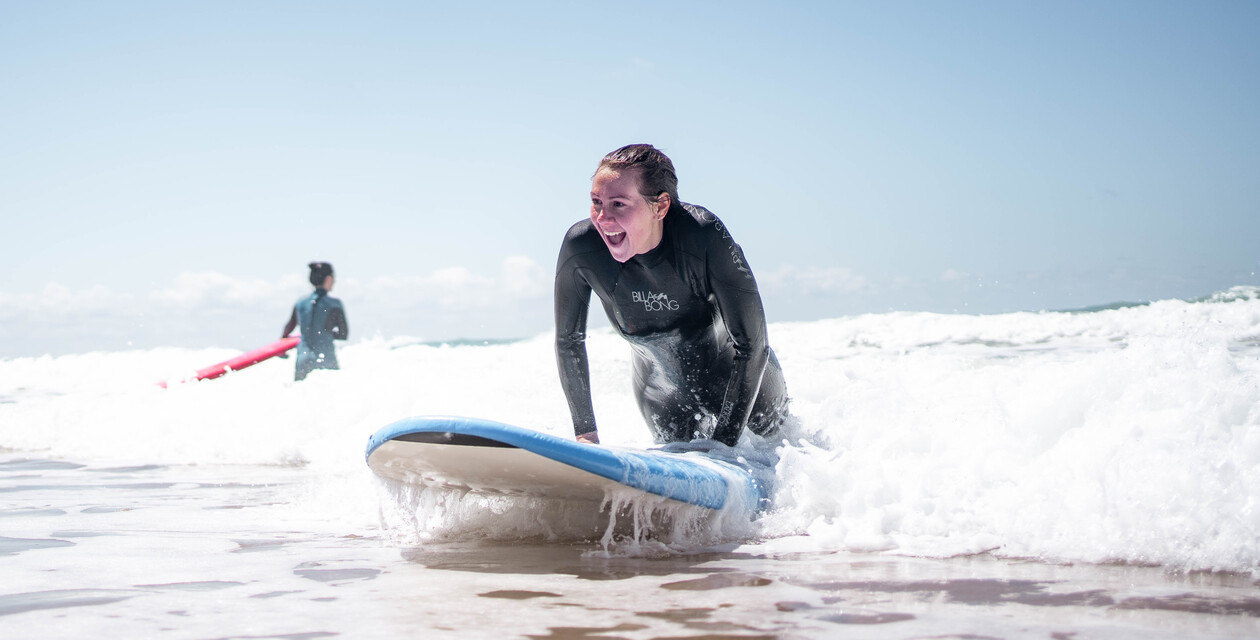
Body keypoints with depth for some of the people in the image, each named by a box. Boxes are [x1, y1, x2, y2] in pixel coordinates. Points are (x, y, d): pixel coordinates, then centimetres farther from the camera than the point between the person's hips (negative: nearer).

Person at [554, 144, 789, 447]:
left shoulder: (706, 235, -39)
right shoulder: (580, 246, -31)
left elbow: (751, 345, -32)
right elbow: (568, 341, -13)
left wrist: (724, 441, -35)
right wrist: (585, 431, -13)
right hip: (659, 370, 2)